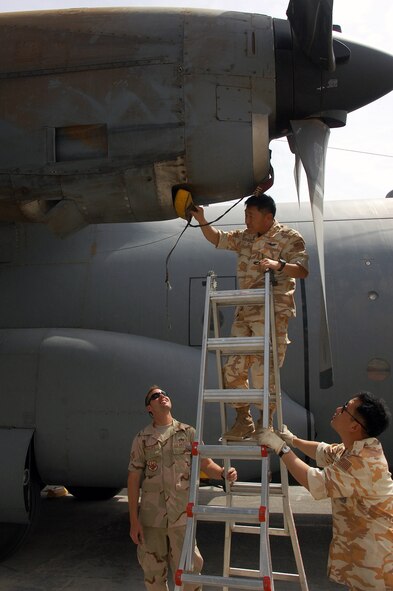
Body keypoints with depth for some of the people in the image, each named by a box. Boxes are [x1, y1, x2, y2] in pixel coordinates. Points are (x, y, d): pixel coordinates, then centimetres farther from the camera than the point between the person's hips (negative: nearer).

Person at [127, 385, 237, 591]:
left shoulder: (188, 433, 2)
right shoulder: (142, 439, 0)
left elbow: (206, 464, -1)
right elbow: (133, 479, 0)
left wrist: (224, 473, -24)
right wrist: (133, 520, -4)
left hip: (181, 515, 0)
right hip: (151, 516, 1)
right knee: (153, 571, 12)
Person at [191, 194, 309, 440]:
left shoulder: (289, 237, -2)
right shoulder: (244, 237, 17)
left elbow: (303, 270, -10)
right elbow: (218, 238, 23)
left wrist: (279, 265, -28)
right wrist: (202, 221, 7)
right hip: (244, 313, 7)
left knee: (263, 370, -9)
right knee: (233, 368, 4)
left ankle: (264, 424, 6)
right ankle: (243, 420, 16)